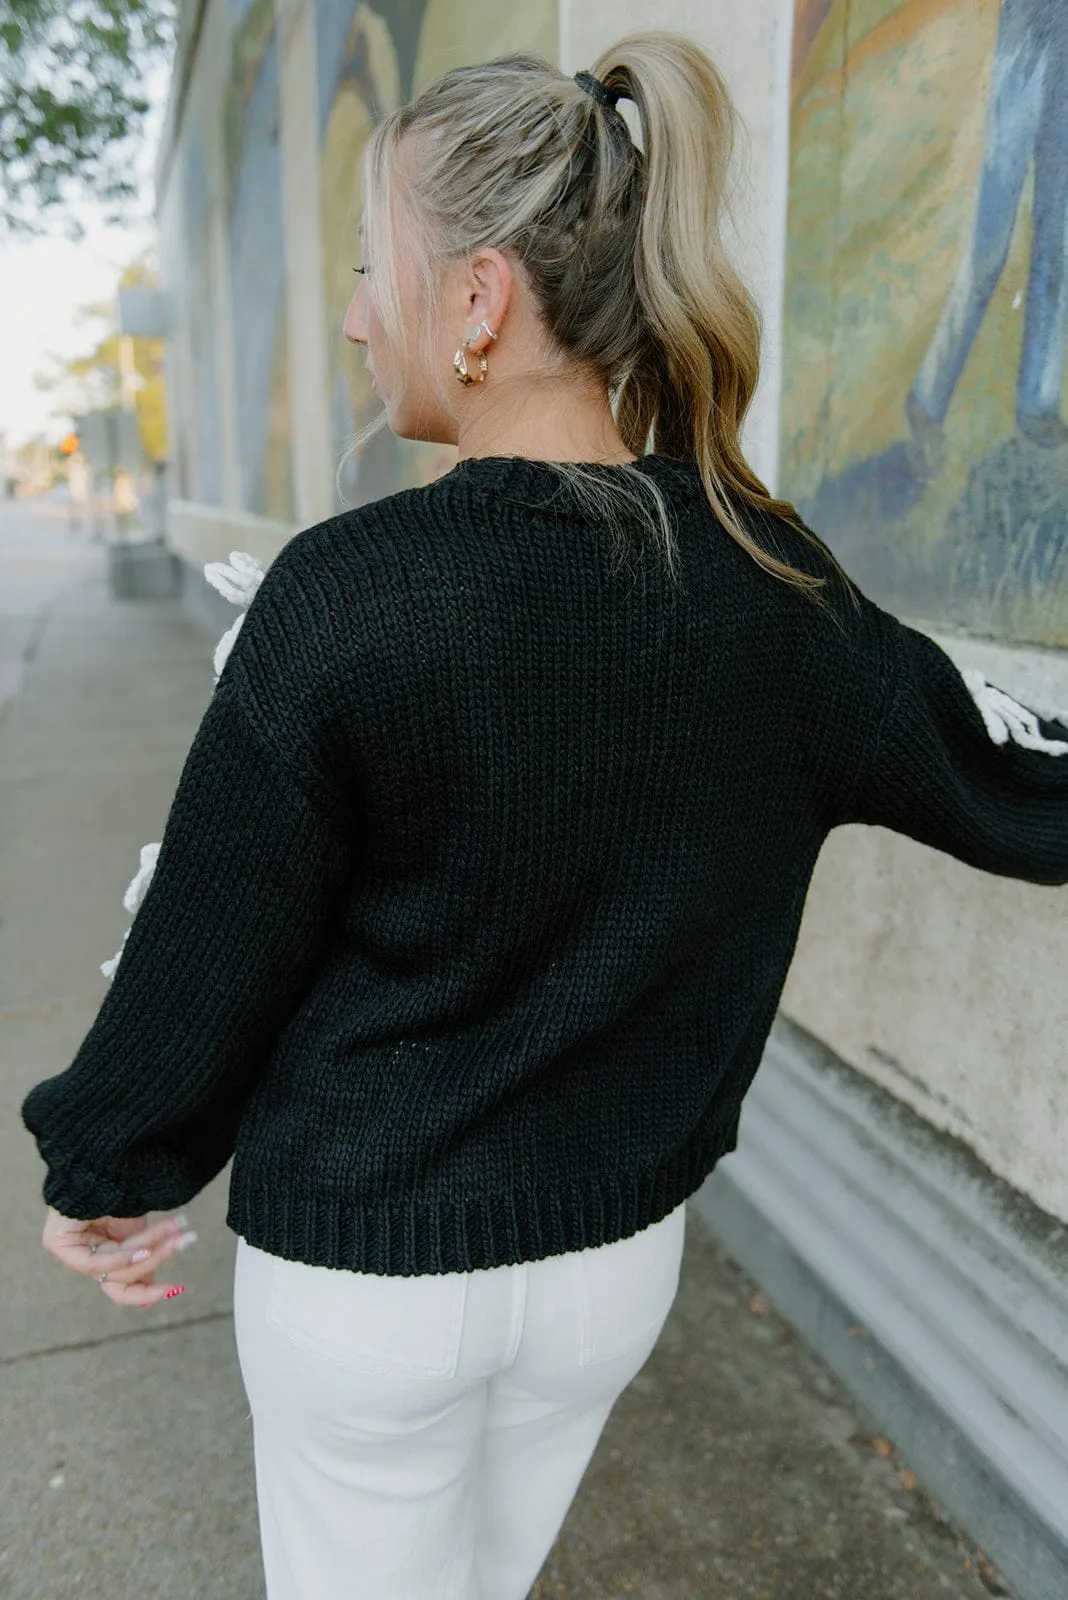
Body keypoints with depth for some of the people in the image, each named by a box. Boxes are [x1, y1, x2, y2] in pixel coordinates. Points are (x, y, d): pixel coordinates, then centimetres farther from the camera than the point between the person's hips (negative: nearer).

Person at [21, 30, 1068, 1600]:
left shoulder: (347, 592, -23)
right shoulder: (774, 586, -11)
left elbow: (212, 946, -15)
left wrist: (107, 1170, 4)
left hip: (363, 1261, -3)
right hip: (617, 1250, 4)